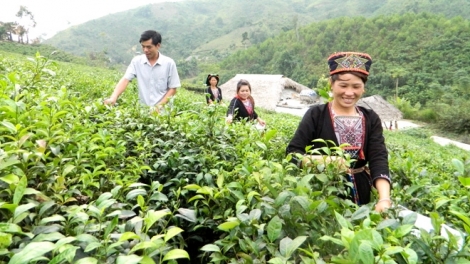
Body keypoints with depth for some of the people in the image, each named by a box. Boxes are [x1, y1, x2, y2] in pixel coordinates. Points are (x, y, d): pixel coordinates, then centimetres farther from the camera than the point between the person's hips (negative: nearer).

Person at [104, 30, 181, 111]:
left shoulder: (169, 63, -3)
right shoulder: (137, 61, 3)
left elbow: (172, 89, 0)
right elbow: (125, 80, -6)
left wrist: (159, 106, -9)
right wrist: (113, 98, -21)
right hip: (142, 109, 2)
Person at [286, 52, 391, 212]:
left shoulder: (371, 119, 0)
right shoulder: (316, 115, -9)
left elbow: (379, 160, -11)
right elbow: (292, 154, -13)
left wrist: (384, 199, -25)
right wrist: (325, 160, -29)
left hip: (360, 197, 3)